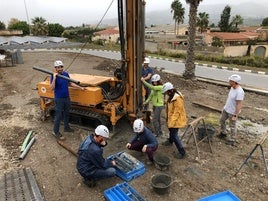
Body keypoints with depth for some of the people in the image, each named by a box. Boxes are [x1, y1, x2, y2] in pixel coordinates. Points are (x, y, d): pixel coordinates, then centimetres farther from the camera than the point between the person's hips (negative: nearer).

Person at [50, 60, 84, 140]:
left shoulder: (66, 74, 1)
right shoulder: (53, 76, -16)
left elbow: (70, 83, 13)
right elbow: (52, 88, -27)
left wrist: (80, 87, 11)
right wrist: (54, 77, -33)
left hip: (67, 98, 6)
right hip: (59, 99, -6)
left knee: (66, 114, 20)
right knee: (58, 116, 1)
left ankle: (66, 127, 39)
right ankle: (56, 131, 17)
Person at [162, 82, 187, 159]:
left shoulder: (177, 98, -30)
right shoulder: (171, 96, 1)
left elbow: (177, 112, -29)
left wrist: (171, 122, -26)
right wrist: (168, 118, 17)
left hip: (176, 120, -10)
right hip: (171, 118, 10)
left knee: (174, 135, -6)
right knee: (171, 130, 29)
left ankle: (182, 152, 5)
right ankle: (170, 141, 57)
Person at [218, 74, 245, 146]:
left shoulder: (239, 92, -31)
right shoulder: (232, 88, -3)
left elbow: (239, 105, -29)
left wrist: (235, 116, -26)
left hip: (233, 112, -9)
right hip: (226, 109, 9)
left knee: (232, 126, 8)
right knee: (222, 120, 22)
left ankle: (232, 140, 28)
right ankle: (223, 133, 44)